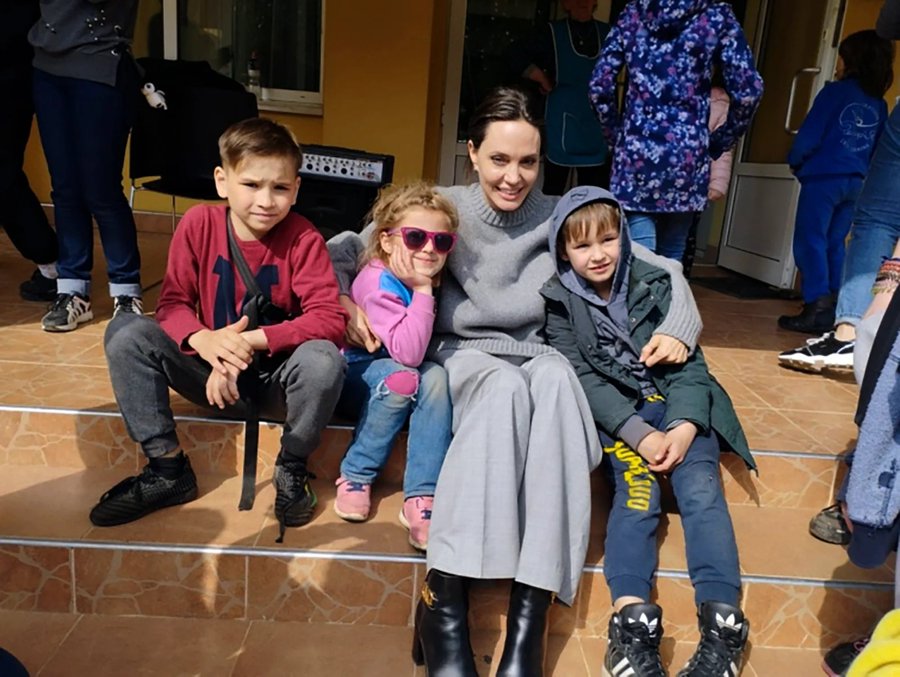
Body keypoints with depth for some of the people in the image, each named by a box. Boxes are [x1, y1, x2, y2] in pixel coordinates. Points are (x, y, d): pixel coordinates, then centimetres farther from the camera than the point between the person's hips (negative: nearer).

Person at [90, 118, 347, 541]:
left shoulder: (303, 239, -14)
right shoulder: (198, 223, -8)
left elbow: (329, 319, -22)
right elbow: (172, 303, -7)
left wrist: (251, 340, -33)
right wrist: (202, 339, -30)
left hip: (276, 381, -2)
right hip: (212, 373, 3)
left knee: (323, 359, -34)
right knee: (126, 331, -17)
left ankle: (291, 471, -7)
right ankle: (167, 469, -8)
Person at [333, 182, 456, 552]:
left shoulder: (426, 279, -4)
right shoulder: (379, 283, -24)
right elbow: (408, 353, -34)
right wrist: (423, 291, -32)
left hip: (399, 373, 6)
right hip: (354, 376, -5)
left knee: (436, 376, -25)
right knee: (402, 378, -34)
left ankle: (422, 497, -24)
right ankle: (356, 476, -14)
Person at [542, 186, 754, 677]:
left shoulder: (654, 285, 2)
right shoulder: (560, 302, -2)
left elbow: (687, 362, 0)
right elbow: (582, 378, -8)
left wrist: (685, 424, -16)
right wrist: (639, 433, -19)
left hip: (678, 407, 2)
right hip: (614, 412, -1)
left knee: (701, 490, -20)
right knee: (637, 490, -25)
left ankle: (722, 619, -28)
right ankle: (631, 615, -36)